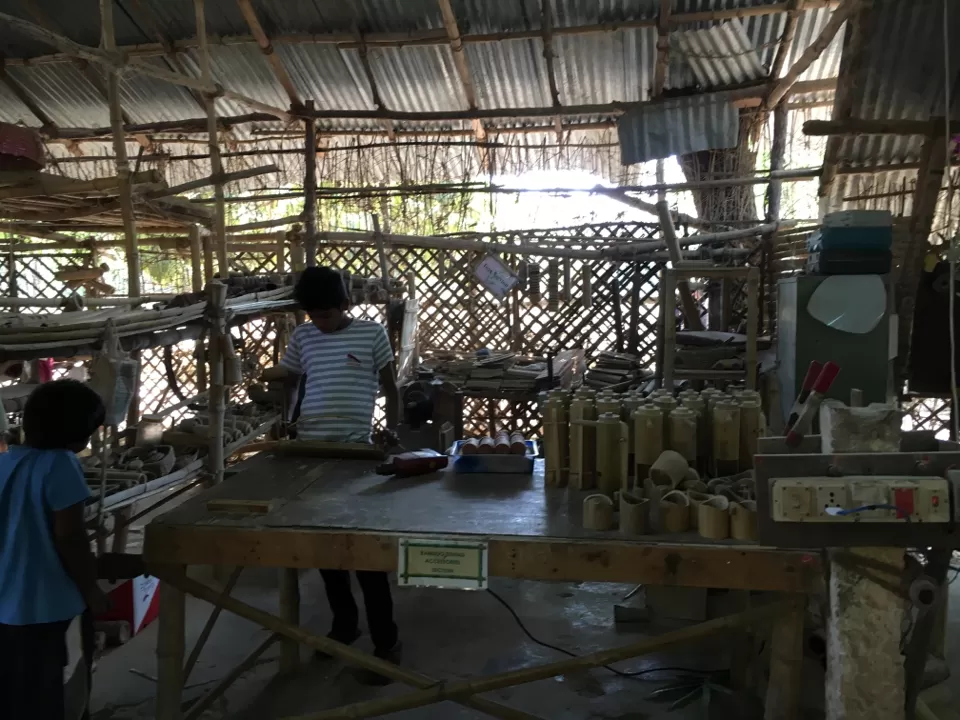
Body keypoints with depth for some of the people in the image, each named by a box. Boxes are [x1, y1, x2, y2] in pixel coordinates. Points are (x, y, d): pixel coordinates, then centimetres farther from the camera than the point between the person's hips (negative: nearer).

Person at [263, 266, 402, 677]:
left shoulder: (371, 333, -1)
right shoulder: (301, 338, 8)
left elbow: (391, 387, 6)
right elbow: (286, 380, 20)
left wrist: (391, 431, -3)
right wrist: (272, 377, -1)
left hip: (355, 449, -4)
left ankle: (386, 640, 4)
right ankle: (343, 622, 29)